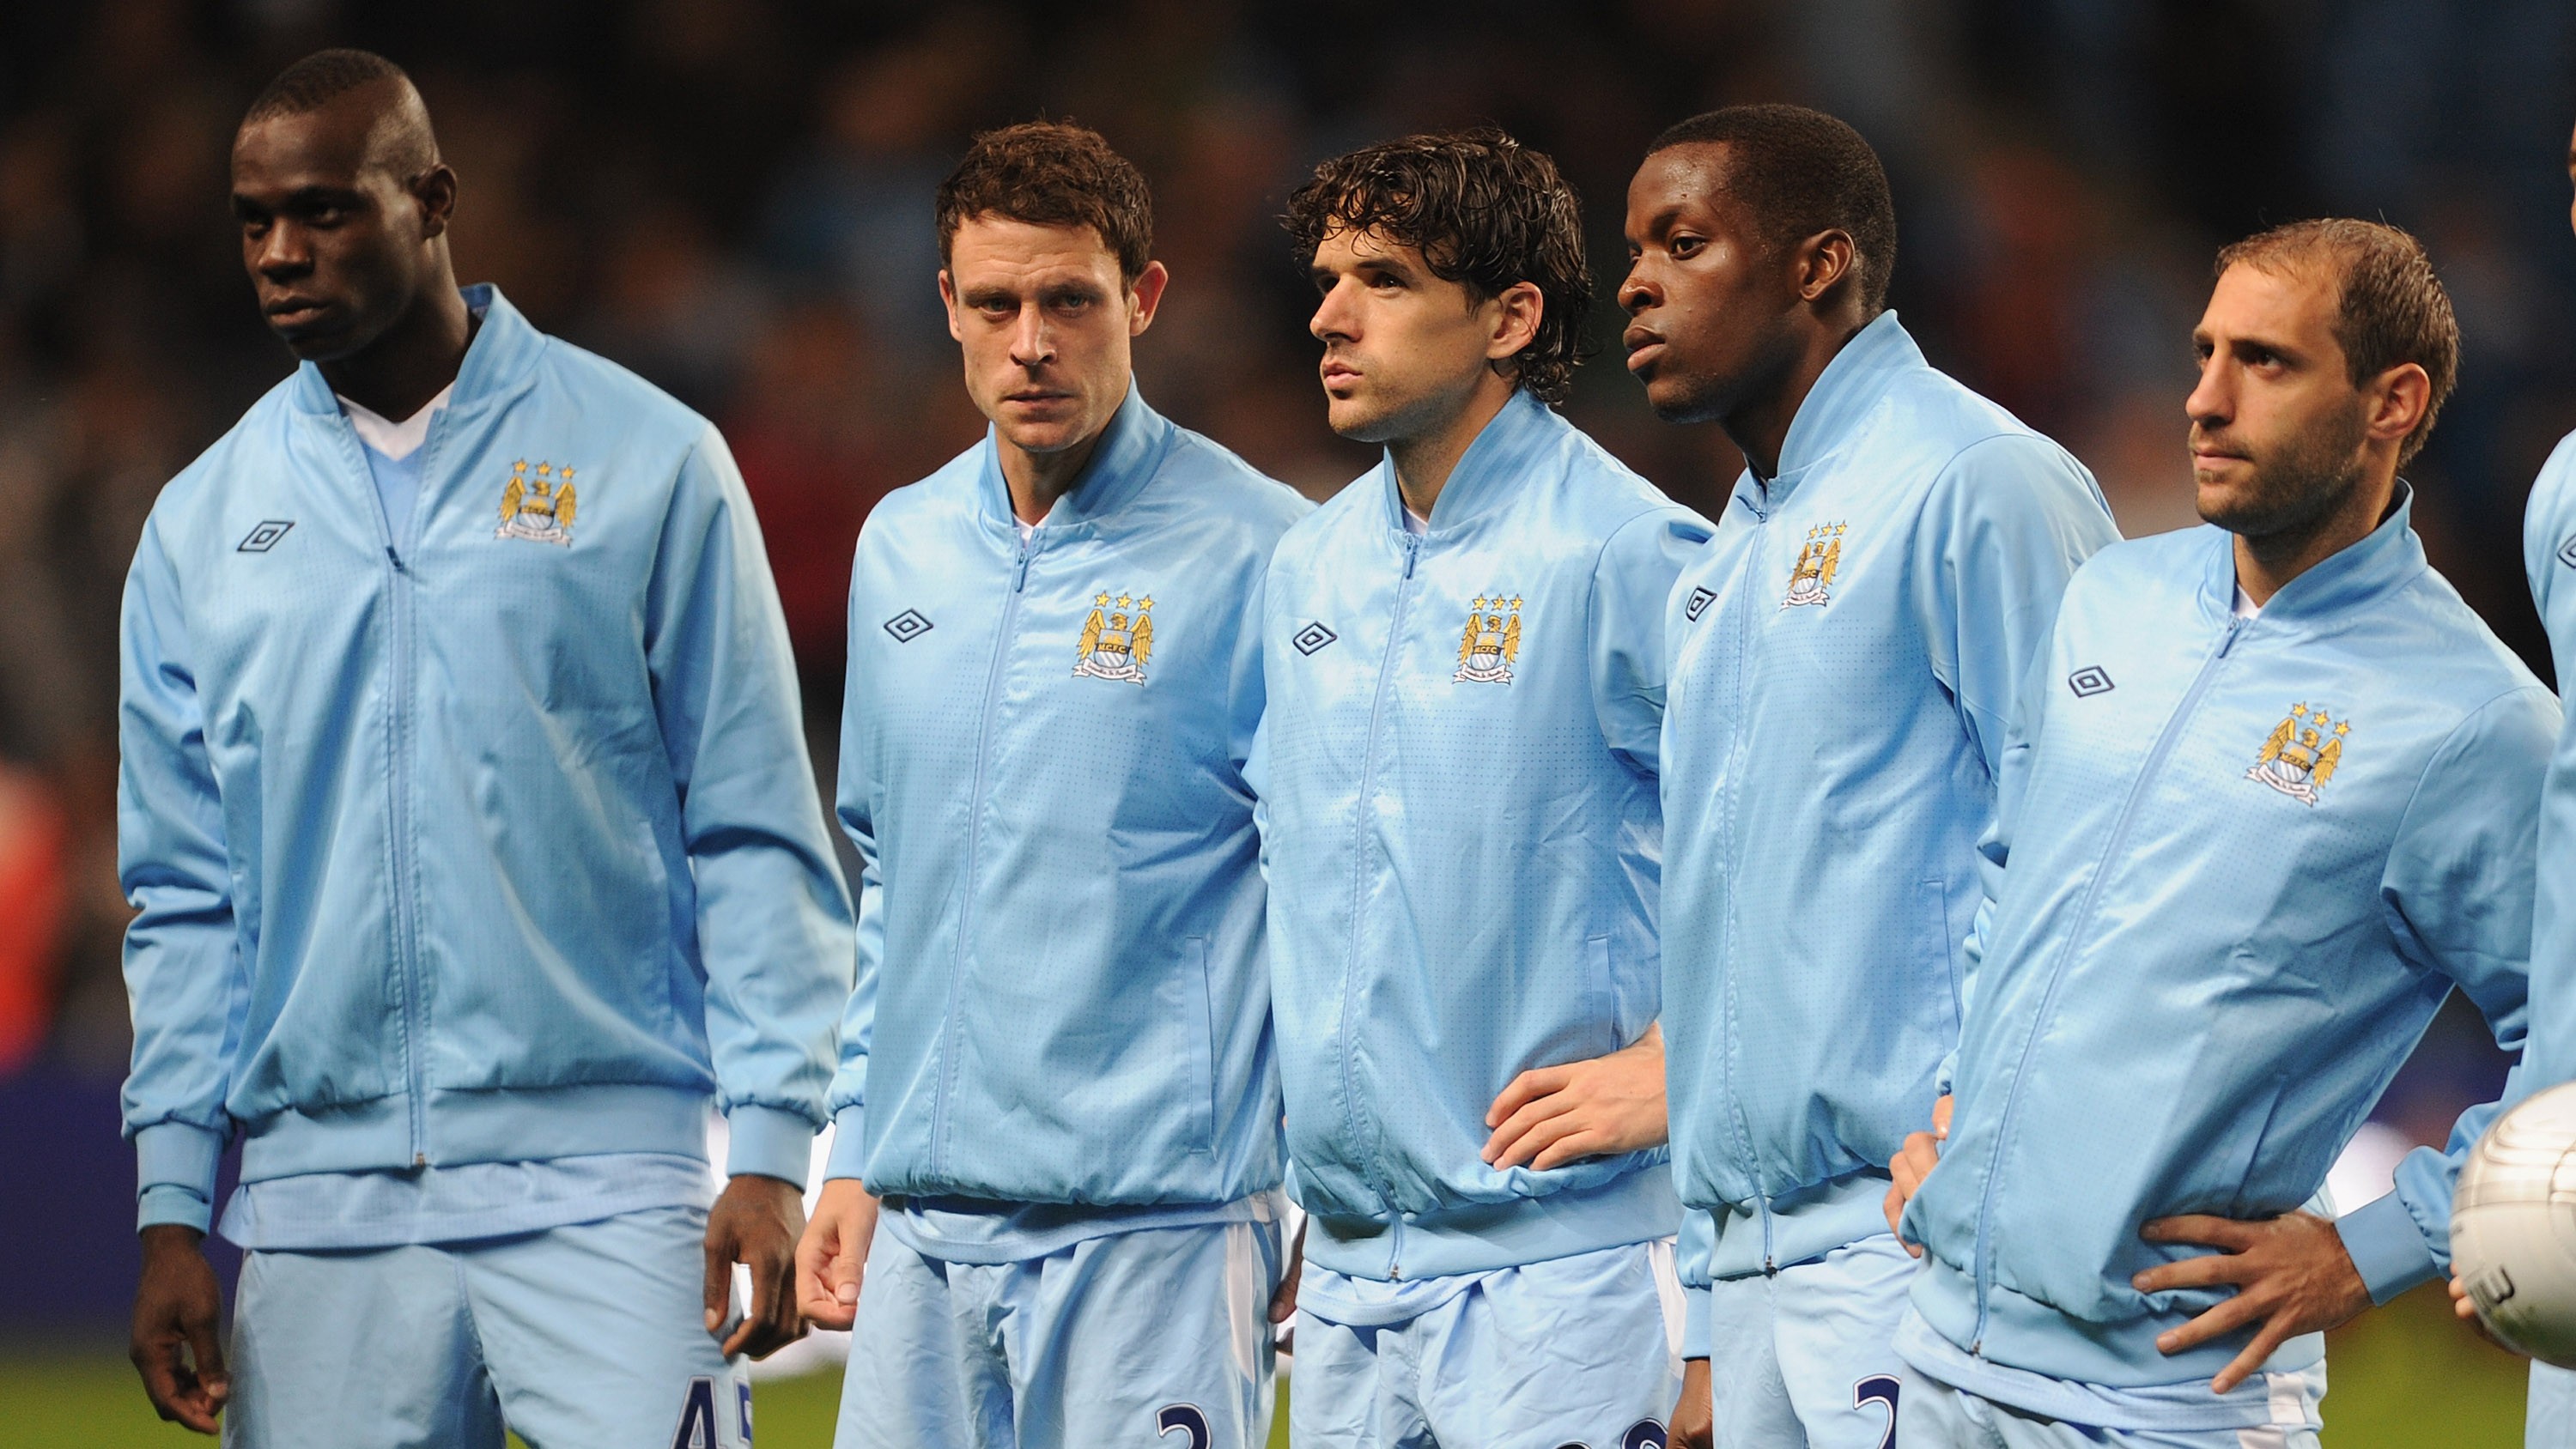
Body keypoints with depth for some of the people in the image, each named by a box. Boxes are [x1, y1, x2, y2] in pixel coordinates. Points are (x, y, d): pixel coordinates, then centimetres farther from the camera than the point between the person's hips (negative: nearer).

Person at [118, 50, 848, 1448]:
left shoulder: (648, 463, 2)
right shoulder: (205, 523, 11)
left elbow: (753, 835, 2)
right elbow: (186, 891, 13)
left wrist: (769, 1149, -7)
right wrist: (170, 1206, 5)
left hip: (602, 1186, -3)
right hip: (320, 1205, 3)